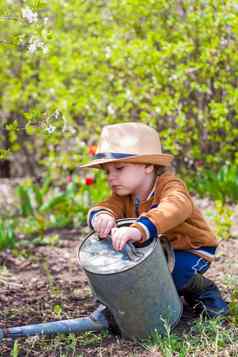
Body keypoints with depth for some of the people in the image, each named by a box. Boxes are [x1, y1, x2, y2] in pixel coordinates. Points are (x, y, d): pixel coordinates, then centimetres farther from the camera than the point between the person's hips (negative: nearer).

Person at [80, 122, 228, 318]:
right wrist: (102, 216, -52)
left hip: (191, 250, -7)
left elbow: (176, 208, -53)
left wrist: (139, 230, -71)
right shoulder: (123, 196, -6)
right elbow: (107, 206, -24)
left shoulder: (170, 186, -29)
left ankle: (203, 289, -2)